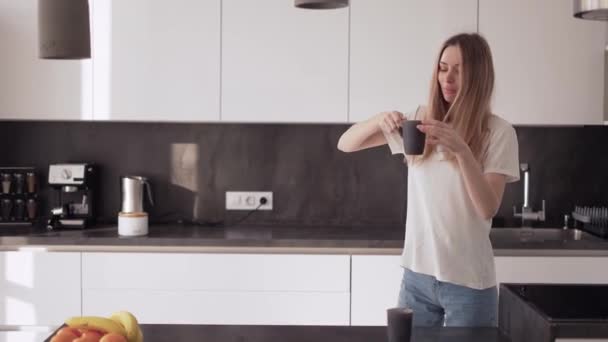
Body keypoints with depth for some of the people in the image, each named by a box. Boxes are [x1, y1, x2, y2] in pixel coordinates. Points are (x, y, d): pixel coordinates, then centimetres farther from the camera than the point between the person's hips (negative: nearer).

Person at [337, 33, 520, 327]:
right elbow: (345, 145, 1)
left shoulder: (498, 132, -6)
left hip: (469, 281, -3)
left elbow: (488, 209, -15)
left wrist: (462, 150, -28)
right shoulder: (419, 119, 3)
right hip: (417, 273, 3)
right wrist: (379, 120, -19)